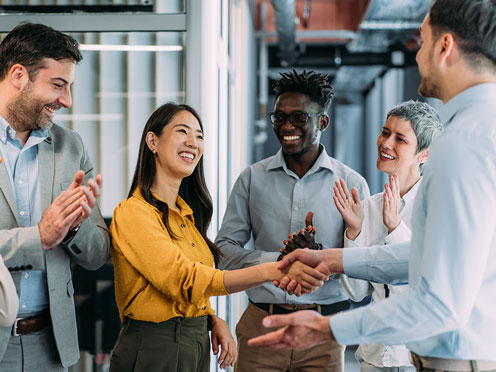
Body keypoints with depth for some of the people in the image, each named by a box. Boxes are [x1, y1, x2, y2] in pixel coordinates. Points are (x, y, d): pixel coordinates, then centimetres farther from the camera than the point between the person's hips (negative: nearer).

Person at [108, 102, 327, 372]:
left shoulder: (186, 213, 12)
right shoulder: (133, 213, -14)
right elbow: (184, 279, -25)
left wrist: (215, 320, -3)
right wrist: (271, 272, -32)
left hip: (198, 345, 7)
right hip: (153, 349, -7)